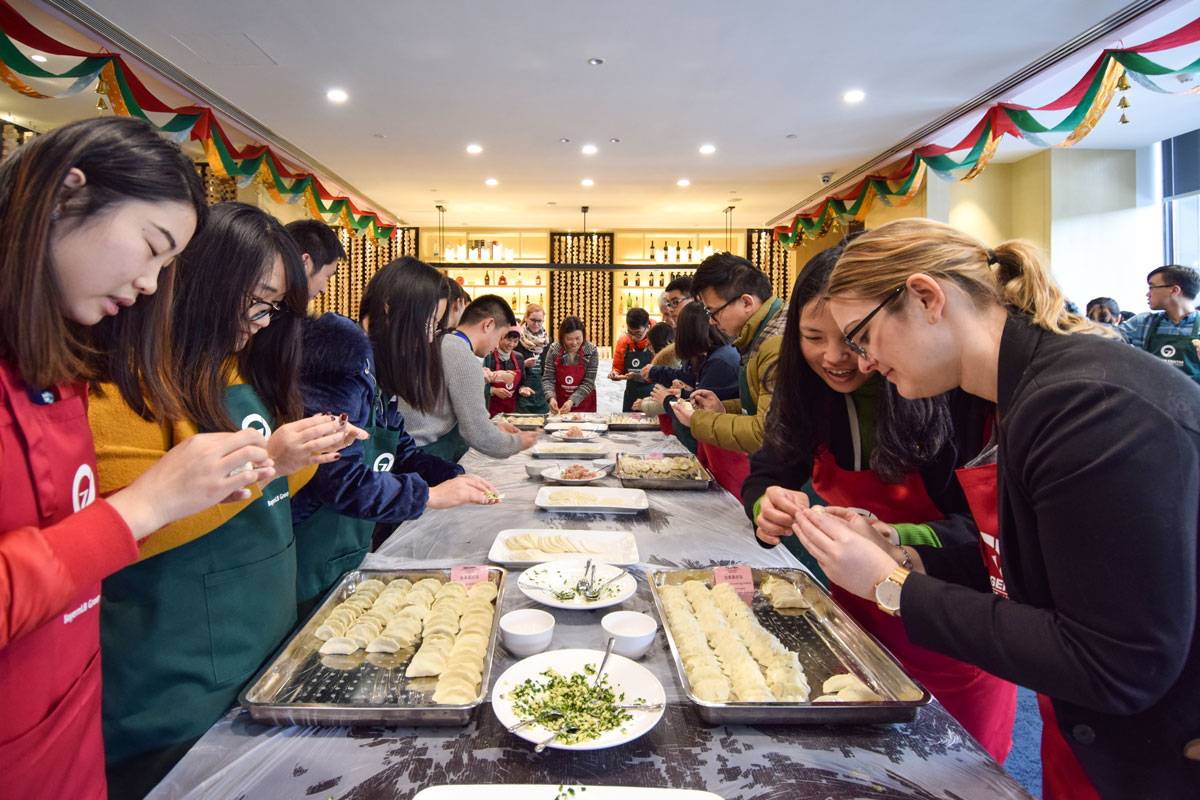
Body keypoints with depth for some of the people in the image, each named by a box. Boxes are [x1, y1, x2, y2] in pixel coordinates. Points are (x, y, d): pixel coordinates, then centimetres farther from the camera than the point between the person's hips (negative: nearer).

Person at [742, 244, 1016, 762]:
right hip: (859, 620, 5)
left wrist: (899, 541, -43)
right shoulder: (809, 390, -11)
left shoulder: (948, 394, -27)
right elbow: (767, 473, -6)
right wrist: (768, 508, -29)